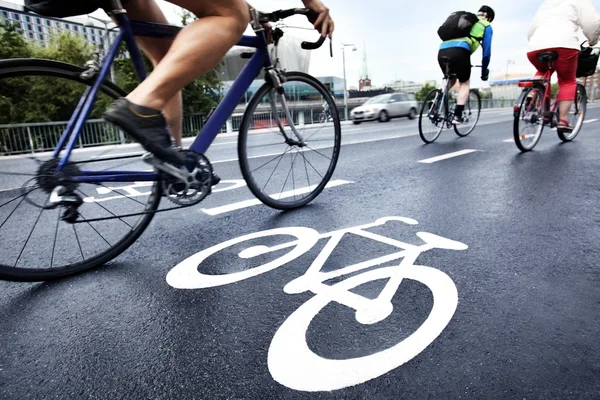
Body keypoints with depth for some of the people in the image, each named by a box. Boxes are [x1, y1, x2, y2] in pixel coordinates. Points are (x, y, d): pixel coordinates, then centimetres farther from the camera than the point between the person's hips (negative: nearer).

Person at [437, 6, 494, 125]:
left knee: (450, 80, 28)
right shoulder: (486, 26, 20)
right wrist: (484, 72, 25)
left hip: (442, 51, 5)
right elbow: (486, 52, 14)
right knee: (465, 83, 15)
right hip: (459, 51, -5)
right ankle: (457, 116, 2)